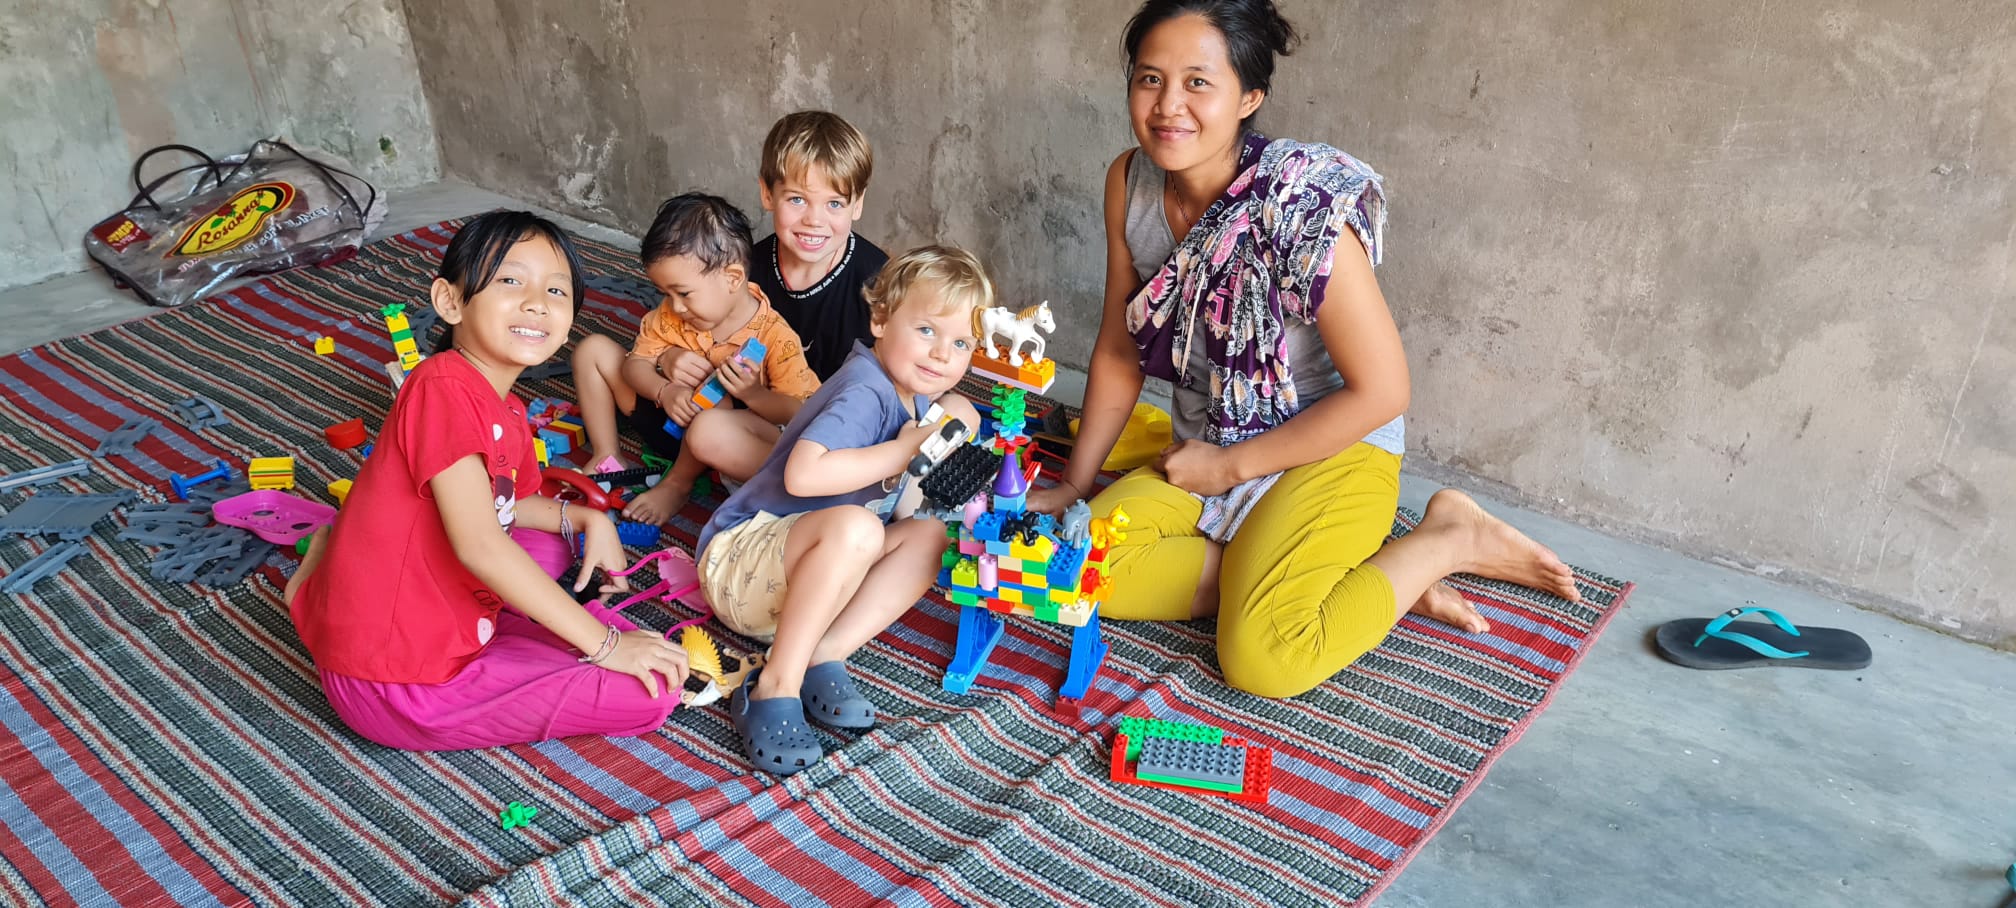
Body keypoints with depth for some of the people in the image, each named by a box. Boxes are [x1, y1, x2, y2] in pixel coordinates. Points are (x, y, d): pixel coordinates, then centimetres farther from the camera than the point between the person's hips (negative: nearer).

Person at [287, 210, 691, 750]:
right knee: (652, 690, -14)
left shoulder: (509, 415, 7)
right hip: (402, 686, -7)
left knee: (548, 545, 31)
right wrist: (604, 642, -26)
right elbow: (479, 544, -30)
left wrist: (587, 520, 7)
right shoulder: (443, 387, -23)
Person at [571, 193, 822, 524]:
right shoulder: (671, 316, -5)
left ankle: (677, 484, -11)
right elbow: (635, 363, -1)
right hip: (670, 417, 7)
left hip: (736, 437, -7)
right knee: (592, 348, 5)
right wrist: (664, 392, -23)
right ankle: (605, 457, 7)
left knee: (710, 427, -45)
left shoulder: (775, 337, -22)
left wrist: (753, 395, -38)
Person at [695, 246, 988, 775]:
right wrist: (908, 447, -28)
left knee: (929, 535, -8)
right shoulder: (865, 394, -23)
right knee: (855, 527, -36)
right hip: (738, 556, -9)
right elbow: (802, 474, -38)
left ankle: (823, 656, -15)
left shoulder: (916, 398, 6)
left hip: (796, 574, 9)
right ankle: (776, 685, -26)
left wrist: (954, 418, 1)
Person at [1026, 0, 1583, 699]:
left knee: (1264, 661, -25)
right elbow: (1119, 349, 5)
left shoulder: (1301, 204, -24)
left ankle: (1451, 539, -1)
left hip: (1330, 451, -5)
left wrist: (1231, 464, -14)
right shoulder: (1130, 183, -6)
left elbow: (1381, 390, -19)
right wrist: (1074, 484, 6)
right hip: (1202, 455, 5)